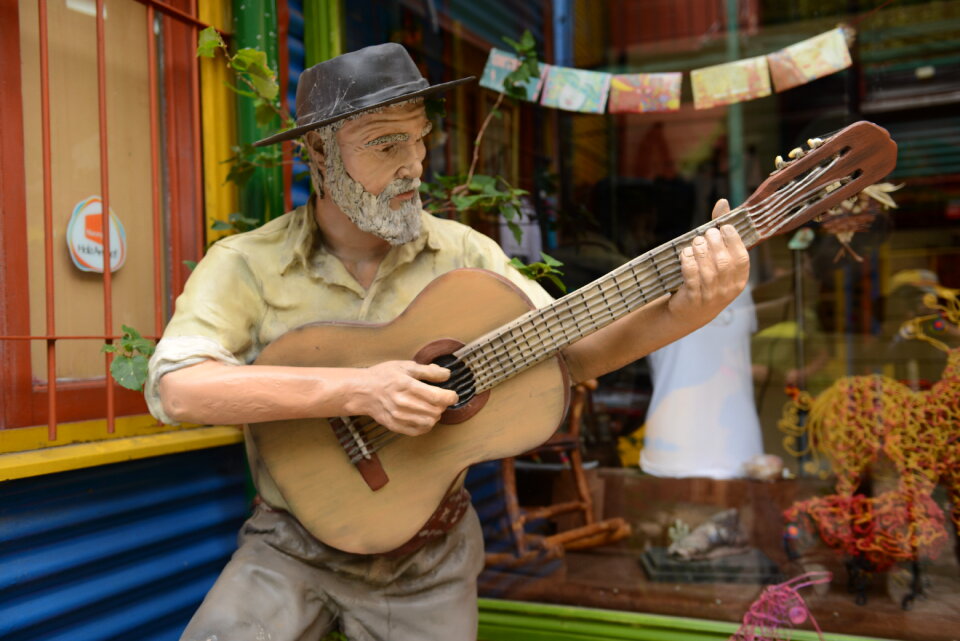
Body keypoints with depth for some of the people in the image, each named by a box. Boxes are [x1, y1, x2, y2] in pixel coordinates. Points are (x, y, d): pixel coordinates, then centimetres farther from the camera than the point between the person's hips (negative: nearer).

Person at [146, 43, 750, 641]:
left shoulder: (462, 252, -4)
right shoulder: (245, 264, -12)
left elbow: (569, 350, -4)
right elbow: (176, 388, -25)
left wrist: (686, 310, -20)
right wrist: (358, 390, -33)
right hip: (294, 545, -2)